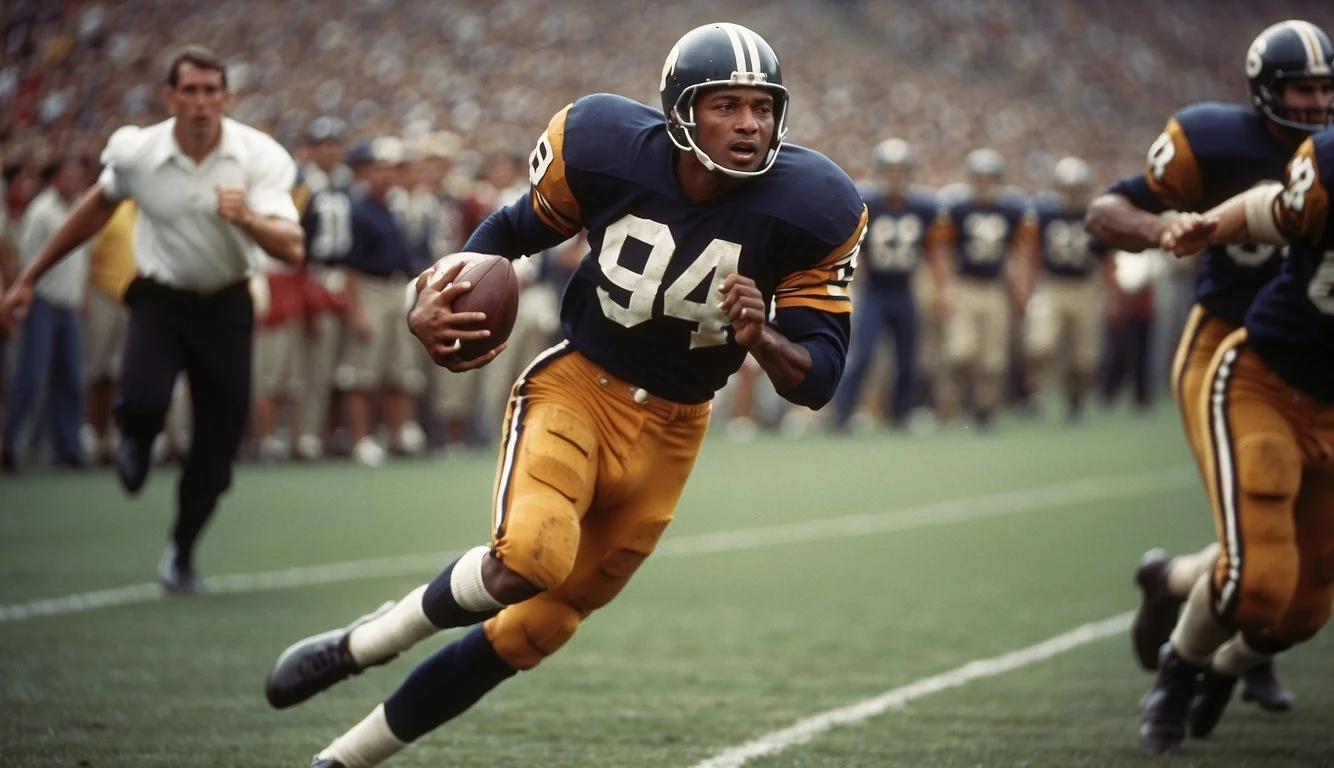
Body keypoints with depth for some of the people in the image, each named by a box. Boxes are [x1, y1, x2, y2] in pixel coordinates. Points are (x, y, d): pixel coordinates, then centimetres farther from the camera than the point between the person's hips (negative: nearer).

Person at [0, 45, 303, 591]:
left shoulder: (260, 157, -16)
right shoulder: (136, 152, -13)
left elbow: (291, 248, -24)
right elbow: (97, 207, 9)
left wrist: (249, 219, -46)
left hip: (225, 306, 1)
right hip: (159, 299, 0)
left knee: (216, 450, 0)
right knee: (144, 400, -29)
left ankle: (181, 552, 28)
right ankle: (134, 442, 11)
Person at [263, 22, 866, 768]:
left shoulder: (807, 209, -15)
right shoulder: (609, 148, -15)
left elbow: (820, 379, -10)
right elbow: (517, 229, 6)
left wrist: (763, 340, -32)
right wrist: (436, 300, -11)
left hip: (667, 432, 2)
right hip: (576, 386, -2)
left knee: (533, 629, 5)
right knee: (531, 558, -32)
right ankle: (363, 643, -5)